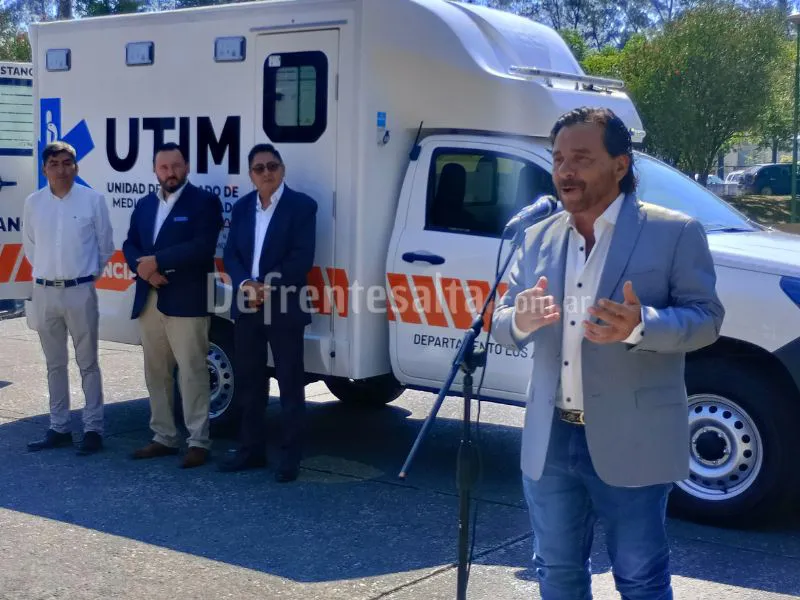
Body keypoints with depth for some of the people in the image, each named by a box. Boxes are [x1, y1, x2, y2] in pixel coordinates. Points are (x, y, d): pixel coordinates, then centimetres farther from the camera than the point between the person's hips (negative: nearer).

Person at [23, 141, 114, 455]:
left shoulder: (93, 199, -6)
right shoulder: (32, 203, 2)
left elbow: (105, 245, 3)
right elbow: (29, 246, 15)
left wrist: (90, 274, 7)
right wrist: (47, 273, 14)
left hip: (80, 291, -3)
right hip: (44, 292, 3)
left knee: (87, 363, 2)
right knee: (55, 364, 12)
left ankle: (93, 429, 8)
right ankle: (58, 428, 21)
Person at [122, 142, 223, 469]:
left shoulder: (205, 202, -3)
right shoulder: (144, 205, 17)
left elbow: (202, 247, -15)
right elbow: (130, 245, 11)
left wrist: (157, 261, -15)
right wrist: (141, 267, -11)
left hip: (186, 302, -6)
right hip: (148, 302, 6)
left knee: (192, 373, -5)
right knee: (156, 374, 11)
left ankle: (198, 442, 2)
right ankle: (164, 437, 22)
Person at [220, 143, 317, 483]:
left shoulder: (302, 206, -5)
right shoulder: (241, 207, 11)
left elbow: (302, 258, -13)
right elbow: (230, 255, 6)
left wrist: (268, 288, -18)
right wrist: (245, 284, -13)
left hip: (285, 307, -5)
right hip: (246, 306, 5)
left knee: (290, 384, 1)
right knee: (249, 382, 11)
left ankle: (290, 457, 8)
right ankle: (251, 450, 23)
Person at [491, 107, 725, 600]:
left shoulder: (674, 232, -5)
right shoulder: (539, 238, 9)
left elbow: (706, 317, -9)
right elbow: (502, 324, 10)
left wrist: (640, 326, -28)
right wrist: (521, 321, -16)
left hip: (631, 444, -4)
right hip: (550, 440, 5)